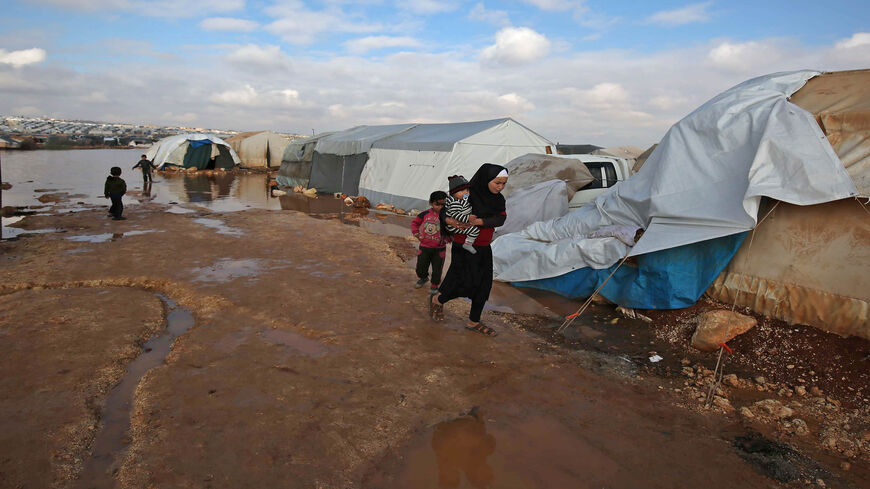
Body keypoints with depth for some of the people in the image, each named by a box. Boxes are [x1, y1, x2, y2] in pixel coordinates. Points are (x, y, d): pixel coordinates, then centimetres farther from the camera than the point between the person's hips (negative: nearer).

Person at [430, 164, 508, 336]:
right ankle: (437, 300, 21)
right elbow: (445, 210, -10)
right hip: (464, 247, -6)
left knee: (484, 285, 7)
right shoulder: (468, 195, -16)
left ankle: (474, 322, 21)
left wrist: (479, 221, -30)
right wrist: (449, 221, -32)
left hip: (483, 248, 7)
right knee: (468, 282, -6)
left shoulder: (499, 199, 2)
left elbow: (500, 219, -14)